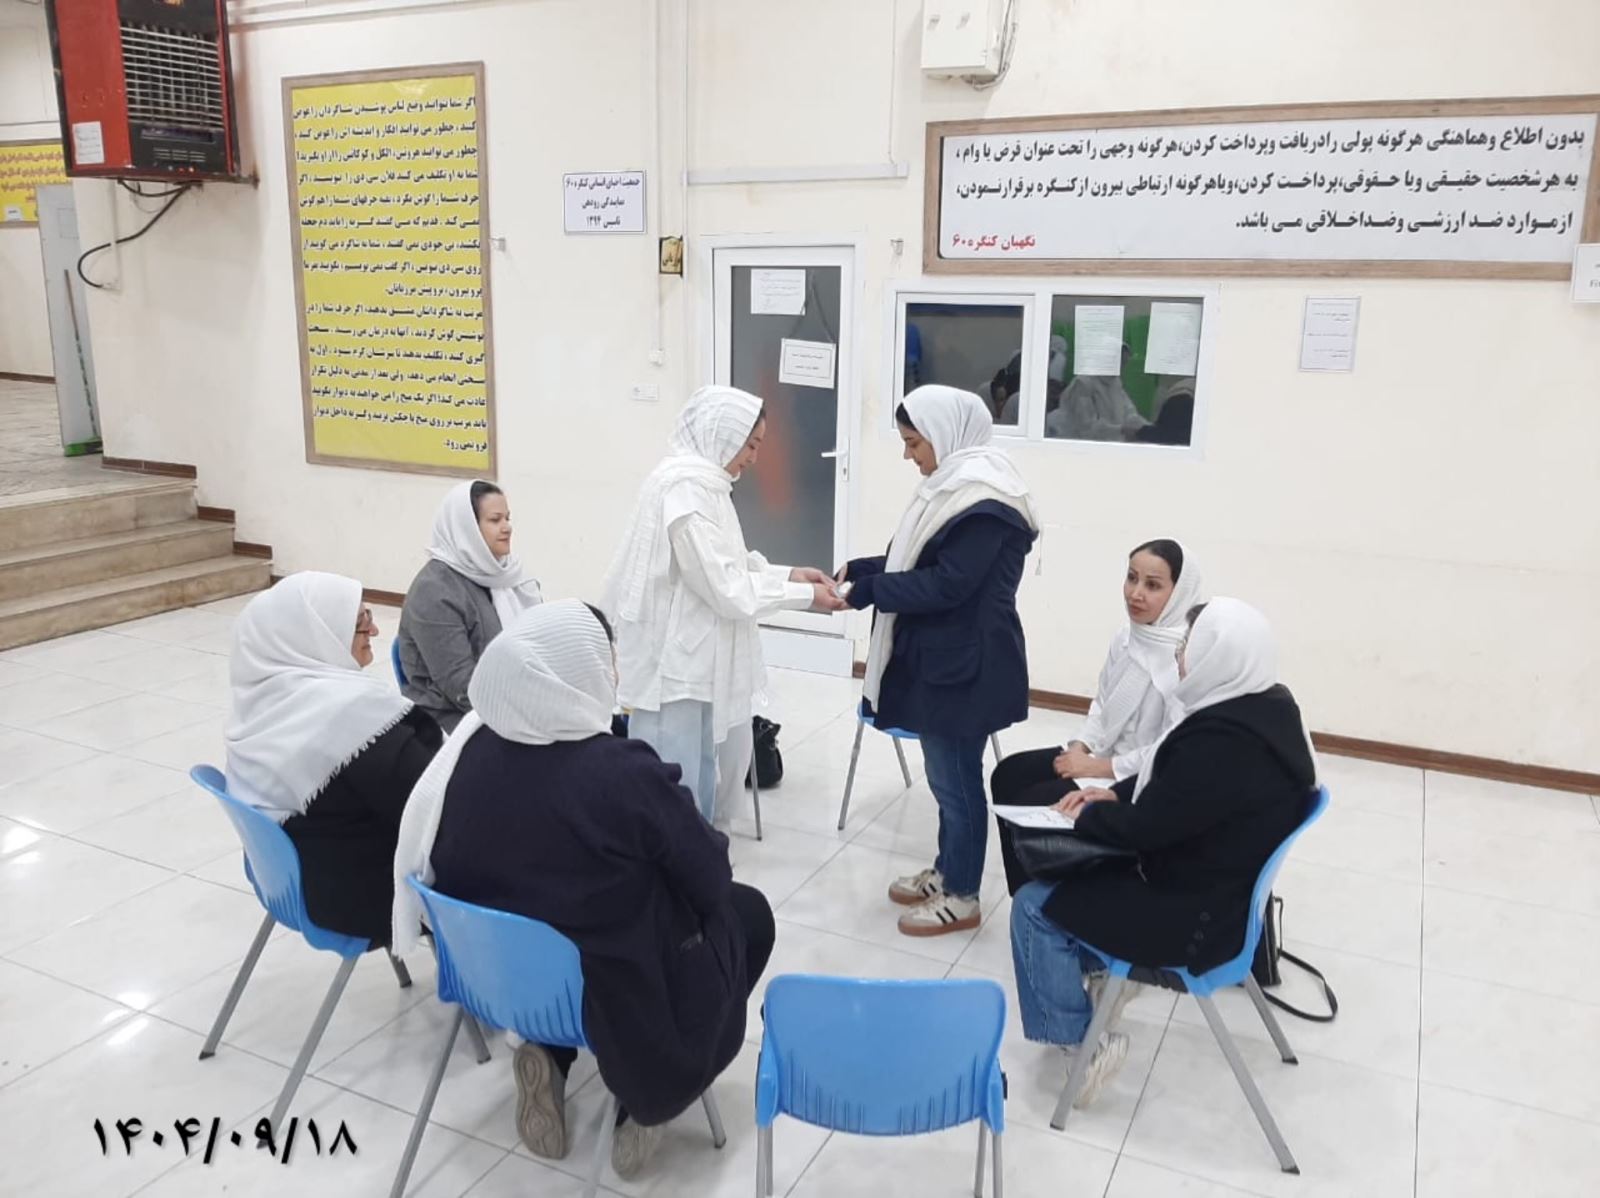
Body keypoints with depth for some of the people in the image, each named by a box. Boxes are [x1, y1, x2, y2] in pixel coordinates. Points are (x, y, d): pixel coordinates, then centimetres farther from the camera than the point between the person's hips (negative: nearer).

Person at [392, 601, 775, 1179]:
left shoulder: (468, 748, -12)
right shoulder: (623, 773, -29)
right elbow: (708, 877, -15)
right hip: (619, 1001, -5)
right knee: (746, 910, 20)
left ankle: (547, 1054, 15)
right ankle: (648, 1096, 14)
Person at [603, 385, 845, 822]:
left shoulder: (703, 484, 11)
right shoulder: (685, 488, -21)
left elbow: (727, 568, 16)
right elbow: (725, 589, -22)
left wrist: (789, 575, 4)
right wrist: (804, 596, -12)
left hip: (700, 663, 10)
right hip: (674, 668, -10)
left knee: (710, 779, 19)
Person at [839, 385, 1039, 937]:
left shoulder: (984, 499, -21)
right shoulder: (957, 484, 11)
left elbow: (948, 584, -25)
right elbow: (920, 563, 16)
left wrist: (869, 590, -21)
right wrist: (859, 569, 4)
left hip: (965, 666, -10)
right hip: (940, 658, 10)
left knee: (956, 778, 3)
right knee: (946, 774, 19)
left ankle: (961, 897, 17)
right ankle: (945, 871, 34)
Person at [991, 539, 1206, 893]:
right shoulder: (1127, 635, 2)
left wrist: (1101, 767, -19)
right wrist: (1082, 746, -3)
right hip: (1102, 753, 9)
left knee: (1026, 808, -14)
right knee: (1007, 775, 2)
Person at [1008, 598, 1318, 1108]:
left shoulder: (1224, 739, -33)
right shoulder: (1265, 706, -2)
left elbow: (1147, 826, -23)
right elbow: (1174, 785, 12)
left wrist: (1087, 816, -5)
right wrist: (1116, 794, 0)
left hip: (1197, 917, -10)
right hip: (1227, 889, 10)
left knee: (1034, 906, -3)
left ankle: (1083, 1042, 9)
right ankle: (1105, 969, 28)